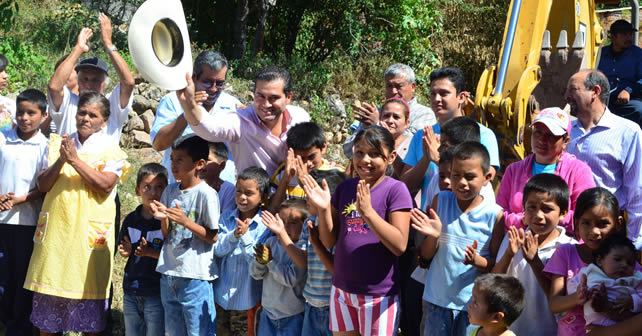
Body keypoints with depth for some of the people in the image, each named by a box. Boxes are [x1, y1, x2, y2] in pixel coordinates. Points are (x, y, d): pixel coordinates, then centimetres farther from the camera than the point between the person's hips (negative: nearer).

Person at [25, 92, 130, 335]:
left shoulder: (110, 150, 0)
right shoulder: (57, 144, 11)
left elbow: (106, 184, -16)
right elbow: (42, 184, 4)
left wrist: (75, 160, -17)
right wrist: (60, 161, -12)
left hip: (90, 232, -3)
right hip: (54, 230, 3)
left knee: (87, 285, 2)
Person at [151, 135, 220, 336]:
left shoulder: (206, 193, -12)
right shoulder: (170, 191, 6)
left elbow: (213, 236, -11)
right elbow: (166, 235, 11)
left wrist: (185, 221, -21)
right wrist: (163, 218, -9)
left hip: (195, 276, -7)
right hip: (169, 273, 7)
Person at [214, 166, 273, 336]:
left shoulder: (265, 225, -10)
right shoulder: (226, 218, 2)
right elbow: (217, 250, -6)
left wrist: (245, 236, -25)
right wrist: (234, 235, -23)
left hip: (247, 300, -3)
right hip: (221, 295, 4)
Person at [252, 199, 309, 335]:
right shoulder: (271, 242, 3)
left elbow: (291, 278, -22)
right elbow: (255, 274, 3)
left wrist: (270, 260, -16)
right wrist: (260, 261, -17)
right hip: (268, 312, 5)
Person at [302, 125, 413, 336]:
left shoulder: (395, 190, -10)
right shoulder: (344, 188, 4)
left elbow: (400, 245, -17)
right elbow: (329, 241, 6)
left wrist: (368, 212, -26)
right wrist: (324, 209, -11)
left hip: (379, 294, -5)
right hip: (341, 290, 5)